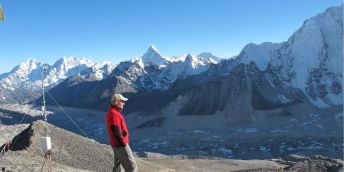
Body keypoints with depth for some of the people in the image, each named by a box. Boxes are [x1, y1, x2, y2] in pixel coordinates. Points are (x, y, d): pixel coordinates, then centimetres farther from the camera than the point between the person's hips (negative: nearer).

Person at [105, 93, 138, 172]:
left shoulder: (111, 112, 12)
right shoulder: (114, 114, -21)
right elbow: (116, 131, -25)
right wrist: (123, 144, -19)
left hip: (116, 144, 10)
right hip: (120, 145, -10)